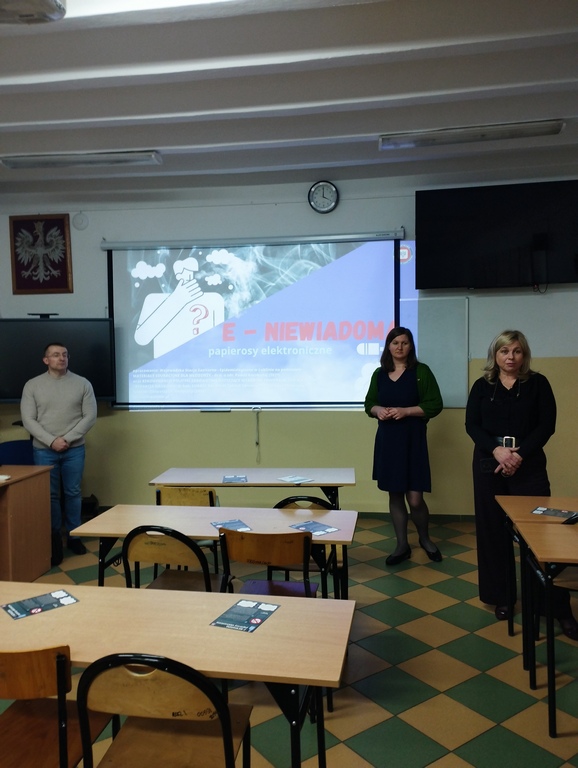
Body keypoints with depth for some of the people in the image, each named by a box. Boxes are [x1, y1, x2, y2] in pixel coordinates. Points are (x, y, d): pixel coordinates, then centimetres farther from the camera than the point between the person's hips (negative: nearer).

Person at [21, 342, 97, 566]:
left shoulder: (82, 384, 1)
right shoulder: (32, 385, 1)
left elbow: (89, 417, -3)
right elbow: (28, 420, -4)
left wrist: (68, 439, -13)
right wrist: (51, 441, -14)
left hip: (74, 450, 0)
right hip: (44, 450, 0)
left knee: (73, 493, 8)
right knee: (50, 495, 5)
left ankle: (73, 536, 22)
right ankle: (54, 540, 17)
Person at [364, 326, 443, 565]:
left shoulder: (421, 371, -3)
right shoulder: (379, 374, 8)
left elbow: (435, 405, -7)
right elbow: (369, 403, 15)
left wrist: (405, 411, -17)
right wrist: (378, 410, -8)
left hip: (412, 439, -4)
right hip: (386, 439, 4)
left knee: (415, 498, -5)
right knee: (395, 495, 9)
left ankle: (425, 539, 23)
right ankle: (402, 545, 22)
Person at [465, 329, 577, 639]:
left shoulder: (538, 383, 3)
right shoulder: (482, 386, 6)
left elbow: (547, 425, -4)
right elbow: (471, 425, 0)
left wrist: (519, 454, -15)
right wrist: (496, 450, -16)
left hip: (529, 466, -2)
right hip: (489, 465, 2)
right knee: (493, 531, 5)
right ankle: (502, 596, 19)